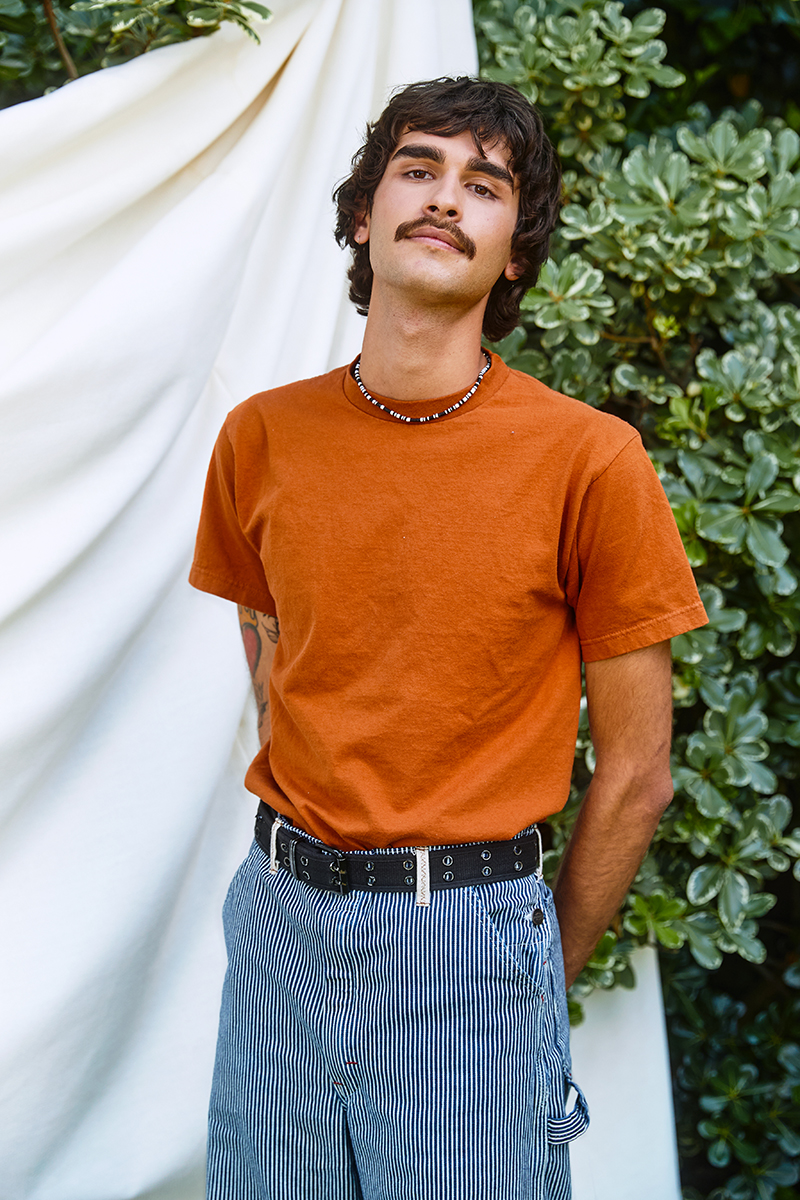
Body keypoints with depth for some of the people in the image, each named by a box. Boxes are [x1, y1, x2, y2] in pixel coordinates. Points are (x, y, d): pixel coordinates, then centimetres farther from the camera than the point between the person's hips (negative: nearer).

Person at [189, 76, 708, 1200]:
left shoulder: (588, 458, -11)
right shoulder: (263, 438, 1)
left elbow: (635, 772, -4)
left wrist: (543, 972, 3)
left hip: (474, 944, -3)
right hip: (283, 913, 4)